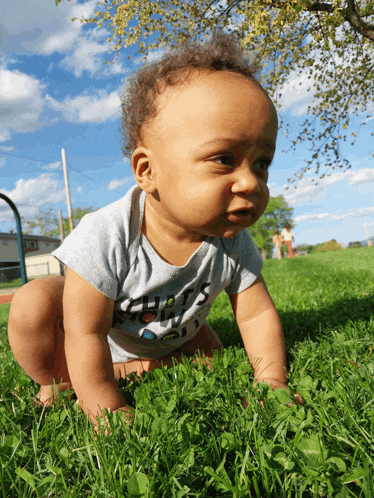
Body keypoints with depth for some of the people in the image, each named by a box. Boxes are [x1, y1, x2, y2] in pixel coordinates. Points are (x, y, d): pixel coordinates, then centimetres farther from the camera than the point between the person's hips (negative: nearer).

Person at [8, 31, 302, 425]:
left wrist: (271, 379, -23)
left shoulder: (232, 243, -26)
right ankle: (59, 380, 1)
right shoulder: (106, 237, -40)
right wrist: (108, 409, -30)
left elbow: (257, 314, -15)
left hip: (167, 338, 4)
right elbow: (86, 333, -34)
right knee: (34, 304, -25)